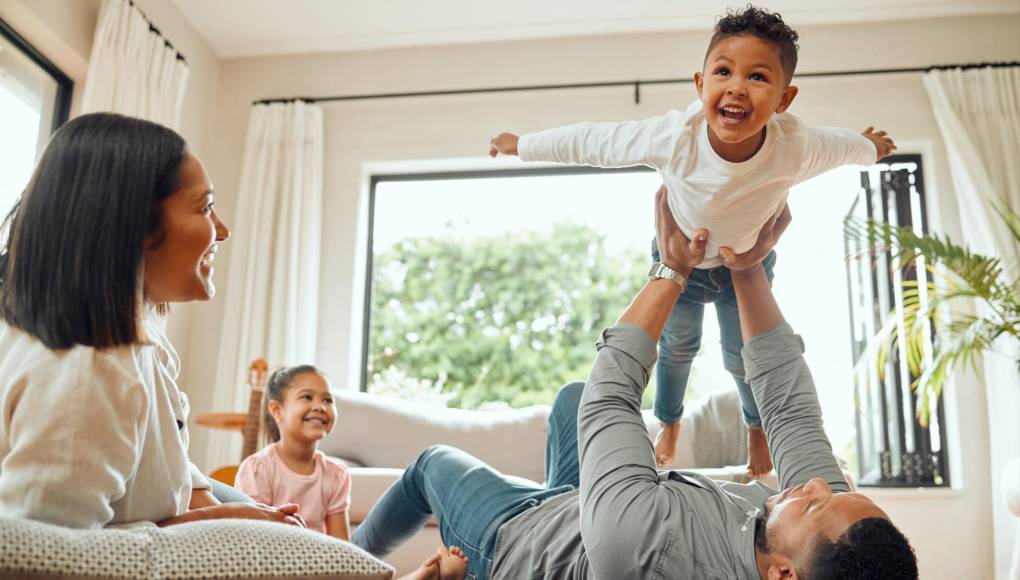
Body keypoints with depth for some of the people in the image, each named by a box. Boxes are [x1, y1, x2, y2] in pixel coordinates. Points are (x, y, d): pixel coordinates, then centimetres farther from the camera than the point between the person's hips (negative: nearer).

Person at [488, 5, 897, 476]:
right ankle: (668, 425, 54)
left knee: (743, 356, 18)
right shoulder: (672, 137, -40)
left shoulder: (796, 148, -37)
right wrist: (520, 145, -14)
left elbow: (843, 145, -12)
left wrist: (871, 146, 12)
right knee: (677, 346, 23)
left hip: (748, 261, 0)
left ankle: (758, 428, 52)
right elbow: (591, 141, -26)